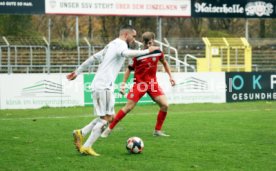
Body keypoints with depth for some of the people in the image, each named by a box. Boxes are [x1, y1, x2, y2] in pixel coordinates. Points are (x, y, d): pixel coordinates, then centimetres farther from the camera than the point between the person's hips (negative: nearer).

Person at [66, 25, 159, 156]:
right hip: (103, 86, -10)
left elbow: (93, 58, 27)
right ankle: (86, 147, -6)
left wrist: (77, 72, 30)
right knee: (106, 118, -6)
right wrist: (147, 51, -25)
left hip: (100, 86, 10)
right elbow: (126, 53, -32)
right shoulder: (120, 44, -7)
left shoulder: (112, 45, 23)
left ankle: (81, 133, 8)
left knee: (109, 117, 13)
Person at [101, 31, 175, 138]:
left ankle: (157, 130, 5)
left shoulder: (158, 52, -2)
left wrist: (170, 76, 13)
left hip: (152, 83, 4)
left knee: (165, 105, -11)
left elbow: (164, 63, 18)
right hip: (139, 83, -4)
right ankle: (109, 129, 0)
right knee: (128, 107, -9)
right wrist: (123, 83, -8)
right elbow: (129, 69, -3)